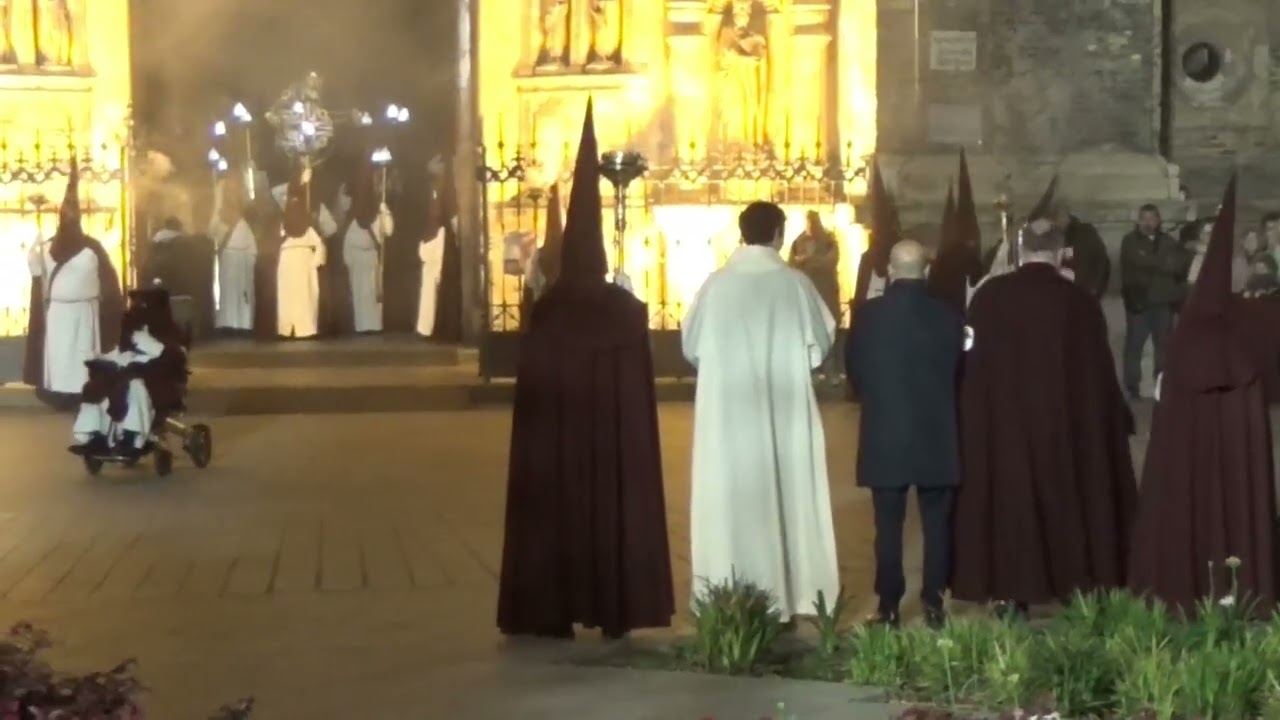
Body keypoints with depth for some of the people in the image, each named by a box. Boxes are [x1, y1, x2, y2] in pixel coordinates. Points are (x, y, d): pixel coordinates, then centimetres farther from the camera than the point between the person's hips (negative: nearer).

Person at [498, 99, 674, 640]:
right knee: (614, 509, 7)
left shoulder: (544, 312, -6)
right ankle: (616, 610, 8)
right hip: (615, 436, 0)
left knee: (554, 512, 6)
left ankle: (553, 611, 4)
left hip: (553, 440, 0)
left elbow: (529, 390, -3)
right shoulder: (628, 309, -5)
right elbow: (639, 391, -2)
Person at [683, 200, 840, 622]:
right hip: (786, 412, 0)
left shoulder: (716, 285, -7)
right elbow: (821, 344, 1)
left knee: (734, 499, 6)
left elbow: (691, 347, 1)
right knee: (787, 496, 8)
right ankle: (789, 595, 12)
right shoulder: (795, 284, -7)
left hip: (727, 414, 0)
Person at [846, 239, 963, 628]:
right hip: (936, 436, 1)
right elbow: (959, 372, 6)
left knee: (889, 525, 5)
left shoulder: (868, 314, -8)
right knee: (936, 523, 9)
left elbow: (854, 371, 3)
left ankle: (889, 606, 5)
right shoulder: (948, 315, -5)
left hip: (884, 435, -1)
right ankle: (933, 602, 9)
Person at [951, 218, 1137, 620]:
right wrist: (1119, 419, 13)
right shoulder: (1079, 301, -9)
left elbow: (970, 364, 2)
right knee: (1066, 503, 13)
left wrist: (977, 419, 13)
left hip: (999, 423, 1)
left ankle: (1010, 594, 8)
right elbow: (1099, 373, -1)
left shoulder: (988, 296, -6)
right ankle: (1074, 584, 18)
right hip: (1065, 424, -1)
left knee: (1008, 503, 8)